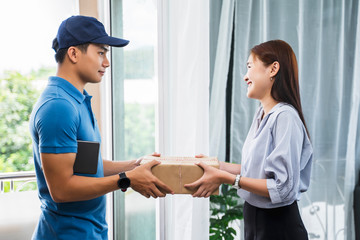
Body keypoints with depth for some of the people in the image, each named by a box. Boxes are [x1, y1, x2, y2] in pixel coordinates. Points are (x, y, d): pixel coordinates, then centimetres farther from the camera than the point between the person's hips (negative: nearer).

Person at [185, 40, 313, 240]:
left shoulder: (285, 117, -21)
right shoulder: (262, 114, 6)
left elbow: (283, 188, -24)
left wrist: (225, 178, -23)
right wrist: (215, 165, 8)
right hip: (253, 219, 8)